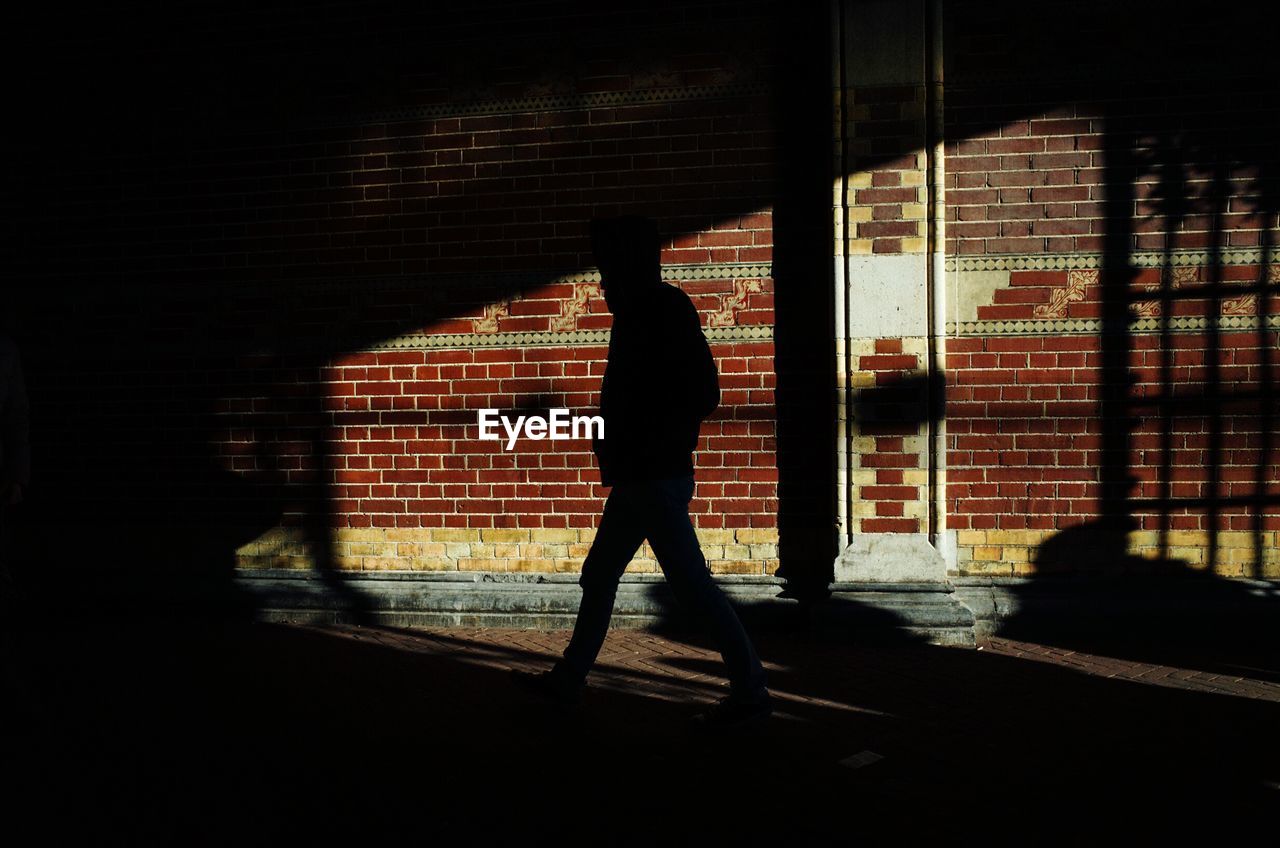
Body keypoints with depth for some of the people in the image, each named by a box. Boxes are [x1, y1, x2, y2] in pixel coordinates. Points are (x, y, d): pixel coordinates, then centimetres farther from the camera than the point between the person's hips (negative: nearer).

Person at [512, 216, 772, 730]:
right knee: (598, 577, 17)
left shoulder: (663, 309, -13)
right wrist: (614, 443, 11)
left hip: (656, 479, -11)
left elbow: (703, 393, -21)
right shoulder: (641, 315, 15)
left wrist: (654, 447, -19)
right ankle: (567, 680, 29)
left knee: (692, 583, -6)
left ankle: (750, 690, 1)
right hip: (640, 479, 11)